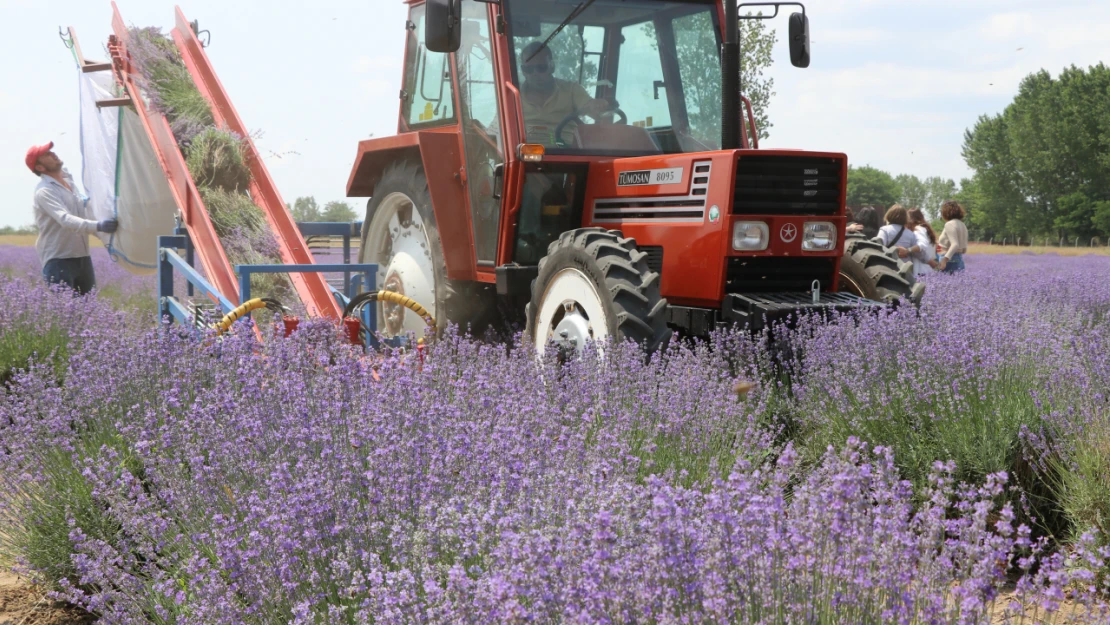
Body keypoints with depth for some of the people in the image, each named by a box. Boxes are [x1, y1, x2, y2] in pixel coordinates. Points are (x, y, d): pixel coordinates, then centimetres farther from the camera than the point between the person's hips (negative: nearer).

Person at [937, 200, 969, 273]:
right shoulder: (962, 225, 17)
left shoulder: (949, 224, -9)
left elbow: (955, 245, -22)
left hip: (950, 261, -9)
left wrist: (945, 259, -32)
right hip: (960, 260, 9)